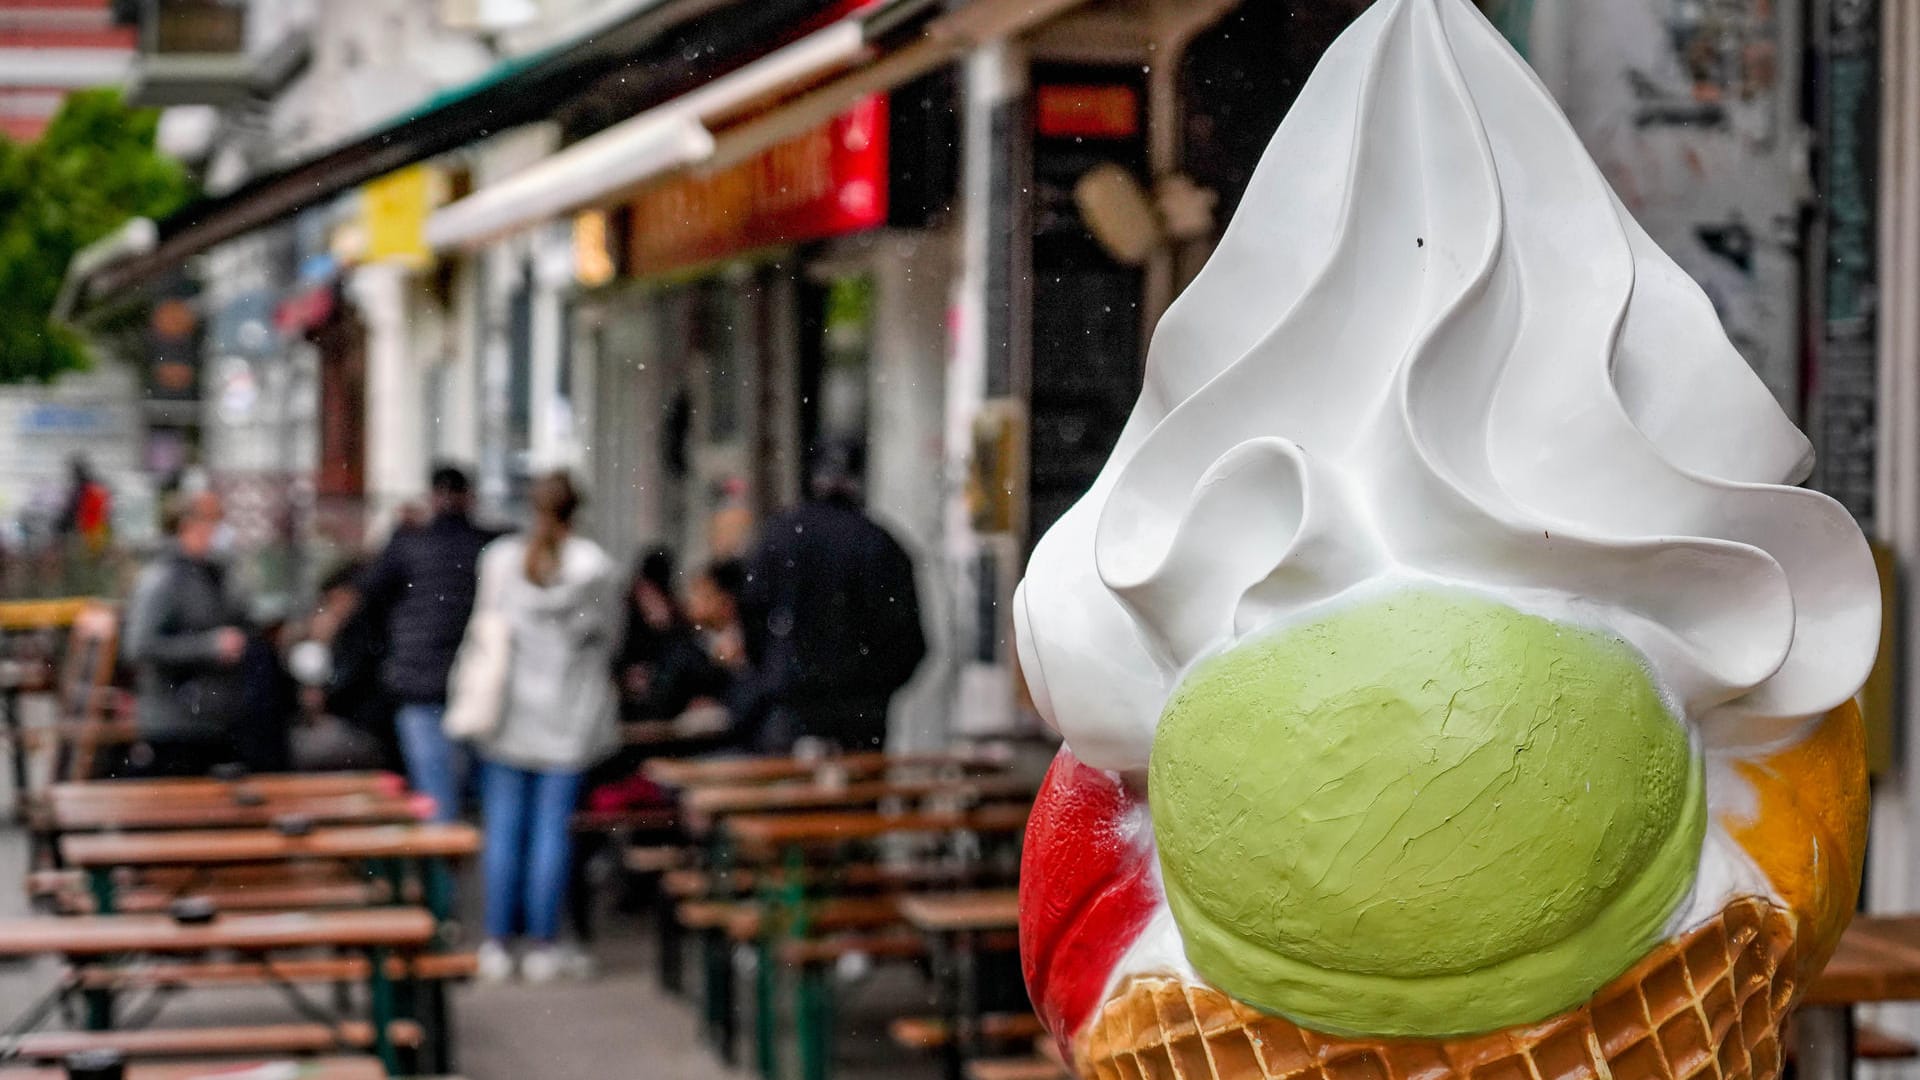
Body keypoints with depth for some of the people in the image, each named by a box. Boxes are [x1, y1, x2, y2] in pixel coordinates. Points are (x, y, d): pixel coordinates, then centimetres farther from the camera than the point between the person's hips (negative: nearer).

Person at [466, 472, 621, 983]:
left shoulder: (499, 558, -2)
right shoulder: (596, 566, -6)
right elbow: (608, 637, 4)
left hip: (507, 706, 1)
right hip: (568, 710, -1)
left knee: (503, 827, 7)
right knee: (554, 826, 2)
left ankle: (498, 942, 8)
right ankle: (542, 944, 4)